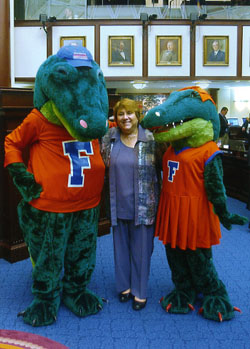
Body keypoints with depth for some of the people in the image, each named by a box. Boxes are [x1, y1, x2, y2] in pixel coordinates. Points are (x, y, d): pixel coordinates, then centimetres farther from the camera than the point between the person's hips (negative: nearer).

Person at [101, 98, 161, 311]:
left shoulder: (150, 139, -7)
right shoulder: (109, 138, 1)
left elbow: (160, 169, -2)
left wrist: (158, 200, -1)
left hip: (143, 205, -3)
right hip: (119, 203, 3)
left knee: (141, 247, 7)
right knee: (121, 245, 15)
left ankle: (140, 291, 23)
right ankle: (124, 285, 34)